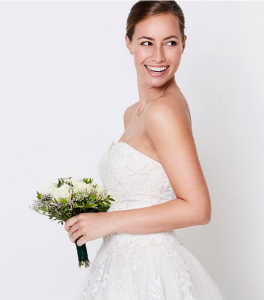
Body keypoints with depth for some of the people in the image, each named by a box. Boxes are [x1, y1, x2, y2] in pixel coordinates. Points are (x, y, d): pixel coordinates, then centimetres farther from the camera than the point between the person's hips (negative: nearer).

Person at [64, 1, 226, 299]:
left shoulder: (165, 110, -19)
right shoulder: (133, 113, 8)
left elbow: (196, 208, -23)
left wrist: (108, 222, -18)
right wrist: (94, 209, 6)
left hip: (148, 270, -8)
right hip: (123, 262, 8)